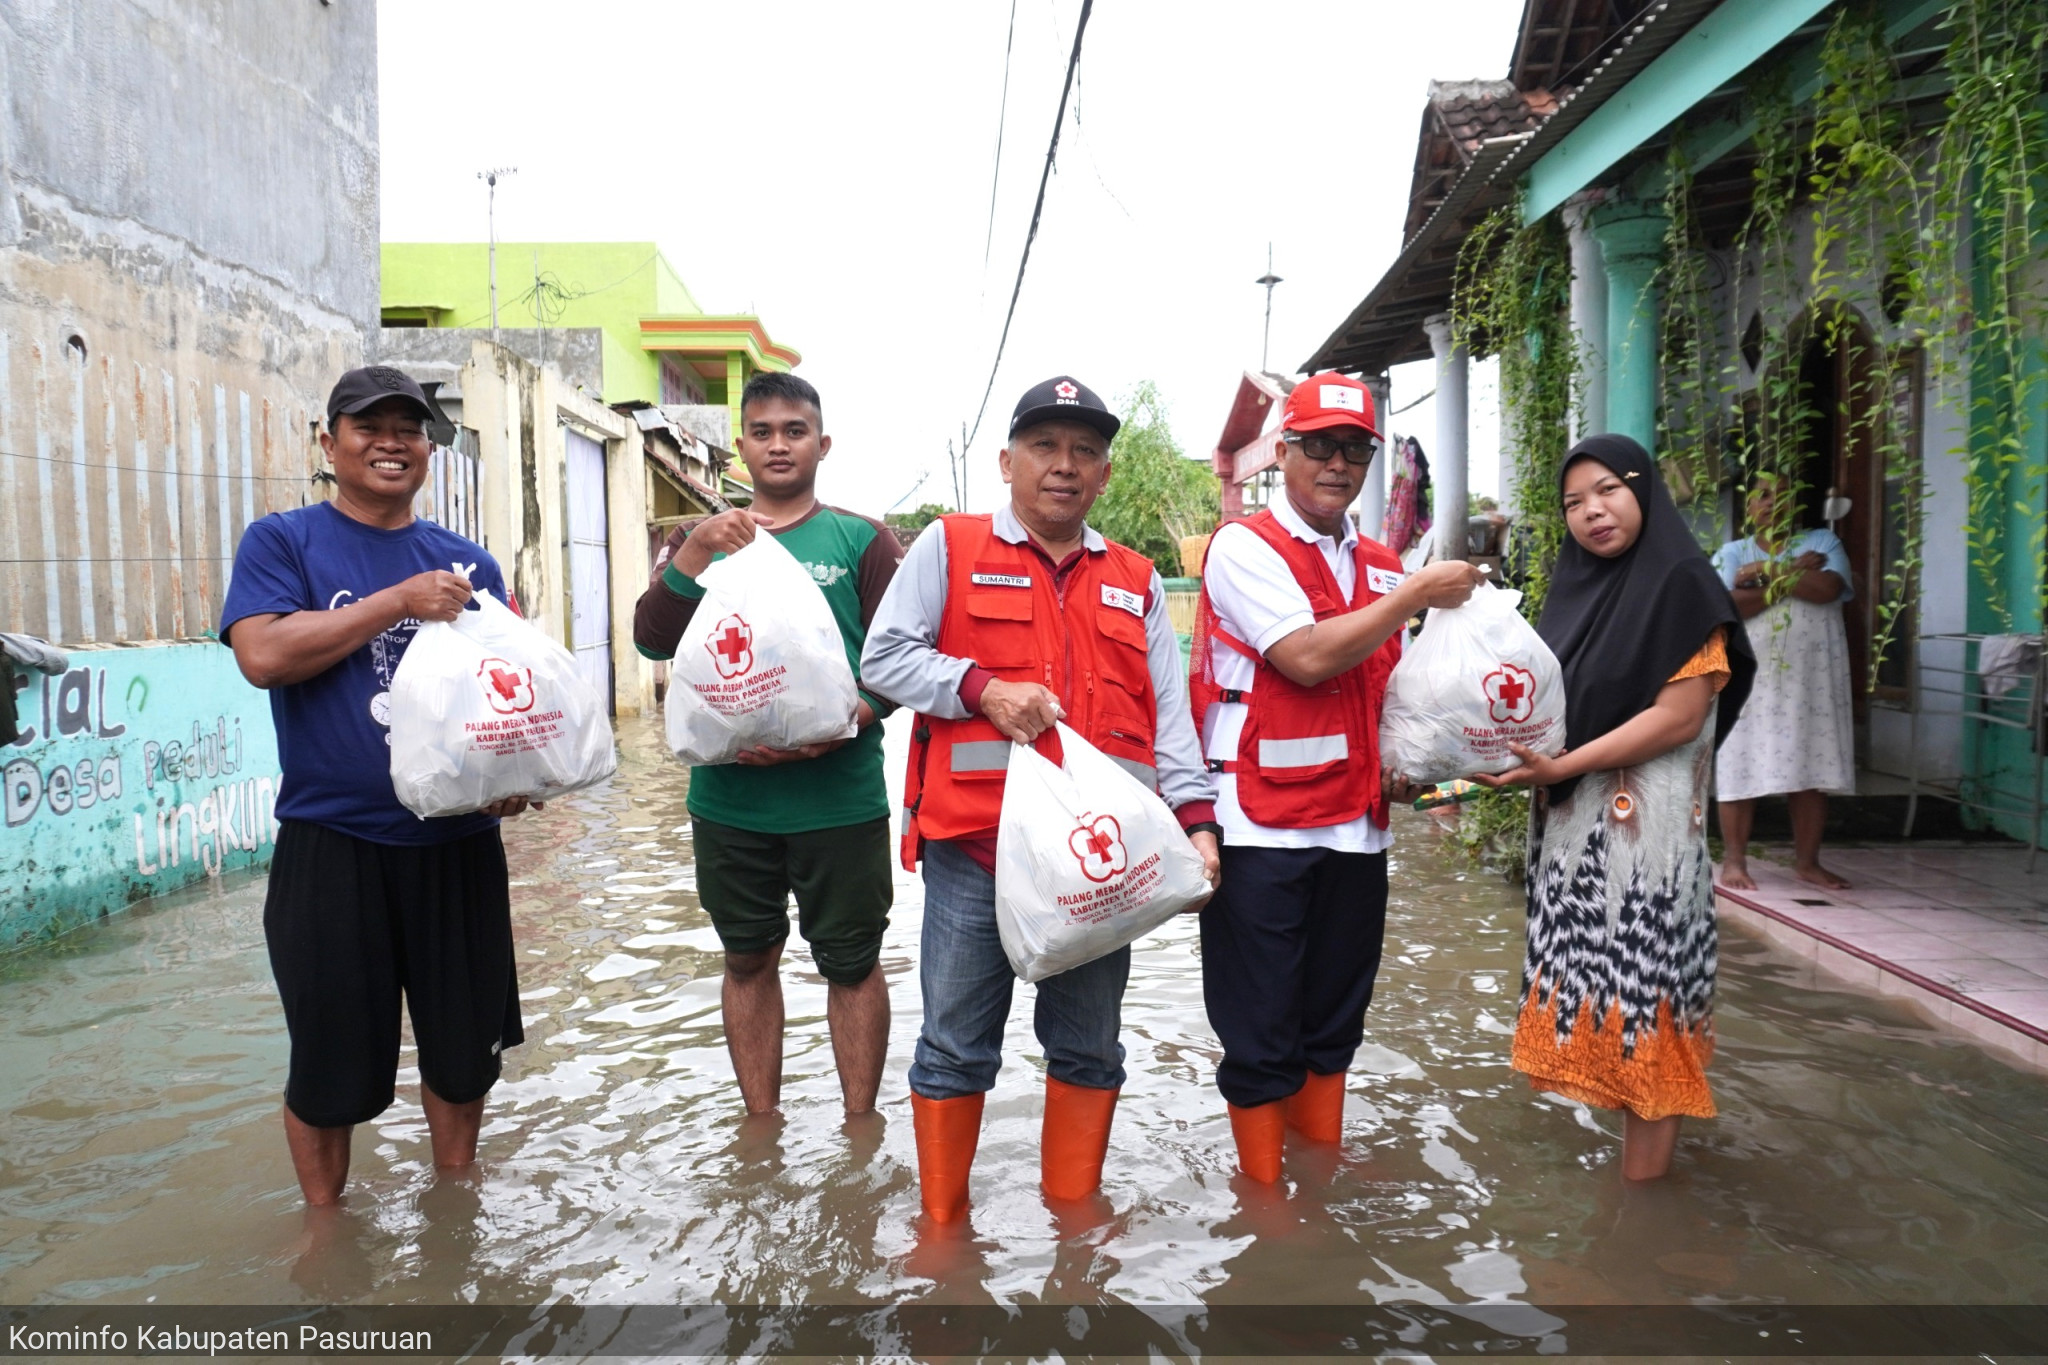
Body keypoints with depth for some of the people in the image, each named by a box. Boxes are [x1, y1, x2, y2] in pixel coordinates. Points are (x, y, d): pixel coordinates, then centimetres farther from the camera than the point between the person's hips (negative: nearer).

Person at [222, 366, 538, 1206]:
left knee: (464, 1043, 14)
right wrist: (401, 598, -17)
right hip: (331, 844, -3)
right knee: (332, 1061, 10)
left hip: (459, 841, 3)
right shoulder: (282, 541, 1)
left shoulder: (468, 562, 9)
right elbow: (262, 654, -15)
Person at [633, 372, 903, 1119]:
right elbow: (654, 641, -2)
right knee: (749, 960, 13)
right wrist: (695, 552, -17)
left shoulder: (862, 541, 3)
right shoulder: (701, 540, 12)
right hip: (730, 797, 3)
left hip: (840, 796, -2)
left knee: (851, 964, 6)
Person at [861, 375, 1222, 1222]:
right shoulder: (949, 547, 4)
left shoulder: (1135, 581, 14)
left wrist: (1197, 819, -3)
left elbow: (1169, 714, 9)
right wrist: (984, 688, -15)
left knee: (1088, 1046, 14)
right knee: (957, 1046, 7)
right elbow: (884, 658, -1)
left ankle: (1075, 1205, 32)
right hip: (974, 848, -3)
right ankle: (942, 1218, 24)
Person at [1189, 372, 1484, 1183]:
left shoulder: (1382, 568, 14)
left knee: (1335, 1021, 17)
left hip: (1355, 824, 7)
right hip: (1262, 825, -6)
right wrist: (1417, 595, -12)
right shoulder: (1245, 547, -7)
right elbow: (1308, 658, -19)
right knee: (1262, 1031, 3)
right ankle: (1262, 1192, 18)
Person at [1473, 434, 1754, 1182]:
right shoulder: (1575, 589, 12)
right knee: (1591, 985, 11)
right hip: (1570, 828, 7)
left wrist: (1561, 766, -20)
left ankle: (1642, 1183, 7)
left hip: (1642, 830, -7)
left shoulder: (1681, 585, -8)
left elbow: (1679, 716, -15)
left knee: (1641, 993, -2)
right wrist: (1510, 762, 0)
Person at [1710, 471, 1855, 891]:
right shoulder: (1731, 553, 8)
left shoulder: (1823, 542, 10)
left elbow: (1828, 588, -11)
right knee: (1742, 768, -3)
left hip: (1812, 677, 1)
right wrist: (1794, 575, -10)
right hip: (1750, 676, -1)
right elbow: (1726, 606, -11)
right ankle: (1734, 860, 4)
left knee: (1810, 771, 4)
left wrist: (1768, 571, -9)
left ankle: (1807, 861, 14)